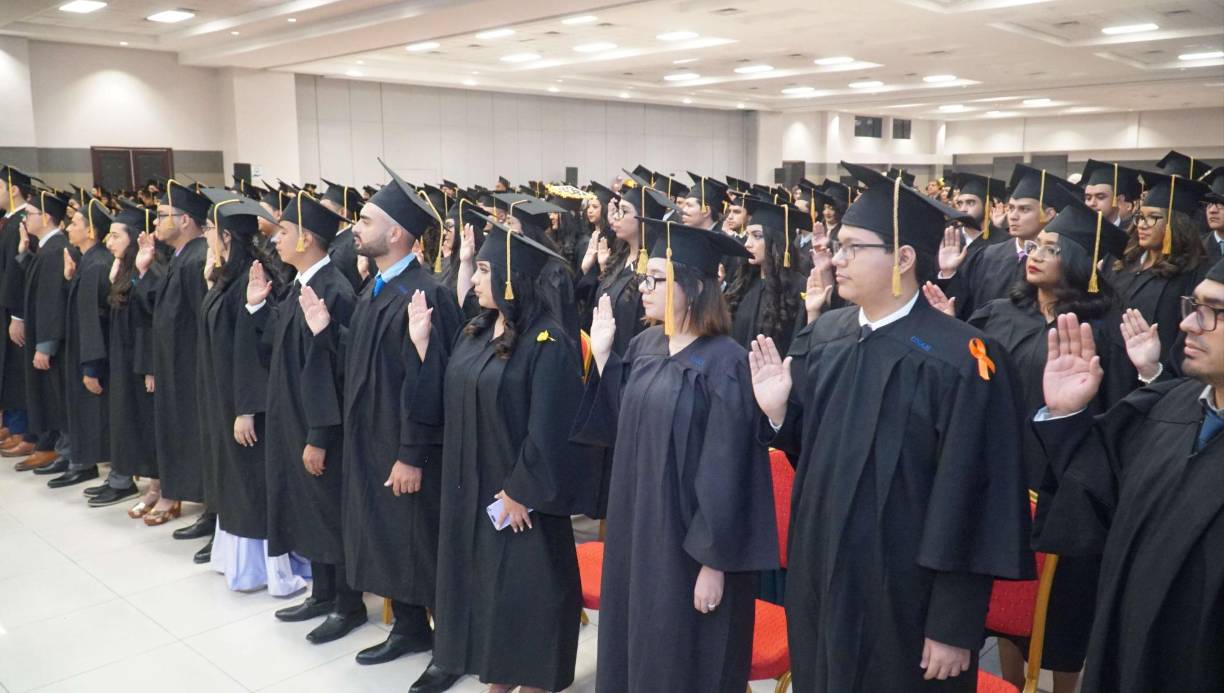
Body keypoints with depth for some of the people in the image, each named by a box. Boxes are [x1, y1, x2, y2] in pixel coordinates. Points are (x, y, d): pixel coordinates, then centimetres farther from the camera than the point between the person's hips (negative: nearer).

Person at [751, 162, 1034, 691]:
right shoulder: (824, 334, 1)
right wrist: (778, 411, -9)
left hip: (904, 596, -6)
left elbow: (971, 503, -18)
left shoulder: (958, 359, -19)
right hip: (819, 573, 6)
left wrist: (954, 627, -14)